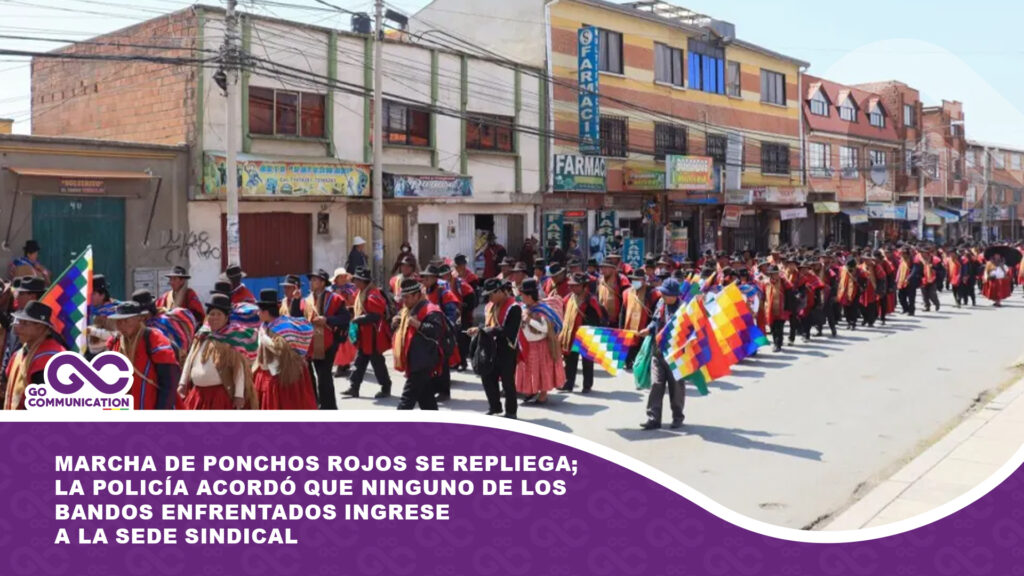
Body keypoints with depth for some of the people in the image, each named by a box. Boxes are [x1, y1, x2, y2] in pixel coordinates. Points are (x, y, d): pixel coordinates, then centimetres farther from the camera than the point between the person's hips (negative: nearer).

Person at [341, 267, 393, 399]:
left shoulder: (373, 295, -20)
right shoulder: (362, 293, 11)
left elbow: (374, 316, -27)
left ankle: (386, 388, 13)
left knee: (377, 362, 1)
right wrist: (352, 311, 6)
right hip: (364, 336, 10)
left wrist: (358, 319, -24)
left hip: (373, 336, -10)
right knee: (360, 361, 11)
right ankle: (354, 387, 16)